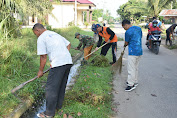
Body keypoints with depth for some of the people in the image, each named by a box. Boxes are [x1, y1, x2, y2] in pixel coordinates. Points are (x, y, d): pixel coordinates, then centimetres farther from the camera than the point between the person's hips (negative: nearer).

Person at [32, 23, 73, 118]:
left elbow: (43, 57, -3)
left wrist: (41, 71, 8)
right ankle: (58, 105, 33)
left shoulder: (41, 38, 0)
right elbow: (68, 44, 25)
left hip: (58, 64, -8)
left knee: (51, 88, 1)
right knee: (61, 86, 19)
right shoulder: (55, 34, 23)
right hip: (68, 61, 9)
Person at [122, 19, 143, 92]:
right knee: (135, 68, 18)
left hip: (133, 52, -8)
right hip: (139, 51, 9)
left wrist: (125, 45, 22)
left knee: (131, 69, -2)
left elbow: (126, 43, -1)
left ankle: (131, 85, 3)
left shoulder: (128, 32, -13)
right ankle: (135, 82, 29)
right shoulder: (139, 28, 9)